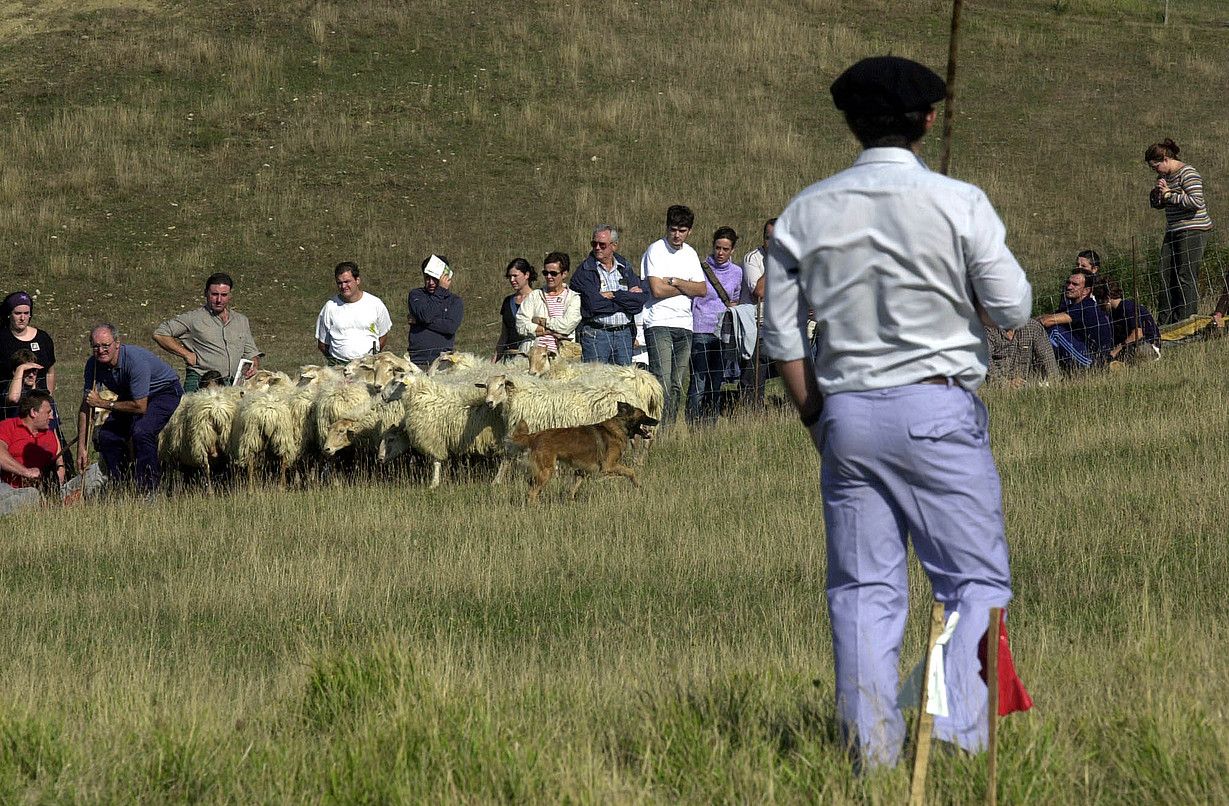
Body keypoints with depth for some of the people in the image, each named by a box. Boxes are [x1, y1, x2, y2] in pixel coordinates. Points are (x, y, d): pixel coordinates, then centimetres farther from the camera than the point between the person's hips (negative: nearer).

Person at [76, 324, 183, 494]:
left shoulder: (136, 360, -35)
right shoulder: (93, 365, -15)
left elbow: (140, 407, -32)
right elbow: (86, 407, -9)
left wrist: (104, 404, -23)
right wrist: (81, 447, -13)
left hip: (165, 392, -7)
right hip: (132, 396, 7)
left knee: (141, 431, -30)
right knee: (105, 436, -4)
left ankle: (150, 491, -23)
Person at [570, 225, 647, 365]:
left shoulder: (625, 268, 11)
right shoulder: (585, 270, -1)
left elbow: (639, 301, -1)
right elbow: (593, 303, -15)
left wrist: (613, 295, -10)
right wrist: (625, 298, -6)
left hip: (624, 333, 4)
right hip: (595, 333, -4)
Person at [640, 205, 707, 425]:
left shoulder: (690, 254, 15)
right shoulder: (655, 250, -4)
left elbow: (702, 290, 6)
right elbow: (656, 290, -14)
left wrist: (675, 282, -8)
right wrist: (687, 288, -1)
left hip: (684, 324, 6)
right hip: (659, 324, -6)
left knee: (677, 385, 5)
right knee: (662, 383, -16)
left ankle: (671, 428, 9)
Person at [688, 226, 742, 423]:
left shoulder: (737, 272, 11)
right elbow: (690, 296, 1)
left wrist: (733, 307, 8)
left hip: (723, 332, 4)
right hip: (701, 331, -4)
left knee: (717, 384, 6)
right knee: (699, 382, -10)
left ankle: (711, 425, 12)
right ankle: (693, 424, -10)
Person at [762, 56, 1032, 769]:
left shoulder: (807, 212, 4)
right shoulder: (958, 203, -7)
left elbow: (781, 334, 7)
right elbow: (1014, 309, -4)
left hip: (845, 413, 4)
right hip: (938, 409, -4)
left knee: (863, 588, 8)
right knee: (977, 580, 3)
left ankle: (873, 747, 4)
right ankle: (959, 734, -9)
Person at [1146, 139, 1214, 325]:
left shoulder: (1187, 174, -13)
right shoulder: (1164, 176, 14)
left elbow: (1196, 202, -24)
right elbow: (1157, 204, 24)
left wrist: (1170, 195, -16)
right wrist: (1156, 193, 1)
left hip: (1193, 231, -9)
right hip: (1173, 232, 9)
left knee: (1186, 278, -9)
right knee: (1167, 276, 5)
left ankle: (1185, 321, -7)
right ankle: (1164, 322, 8)